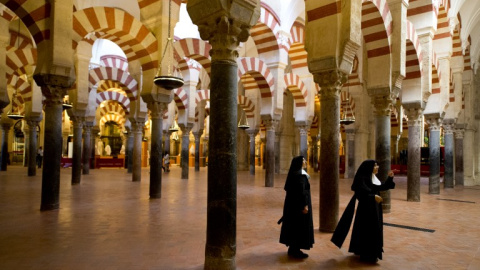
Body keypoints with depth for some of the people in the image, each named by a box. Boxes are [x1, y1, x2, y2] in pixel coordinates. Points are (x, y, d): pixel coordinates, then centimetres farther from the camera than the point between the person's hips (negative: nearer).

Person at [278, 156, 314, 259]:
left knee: (293, 225, 15)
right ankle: (295, 250, 7)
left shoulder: (294, 173, 11)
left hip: (292, 204, 10)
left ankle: (292, 248, 24)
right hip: (299, 205, -10)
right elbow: (301, 191, -23)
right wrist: (305, 205, -22)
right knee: (299, 226, -1)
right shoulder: (300, 175, -19)